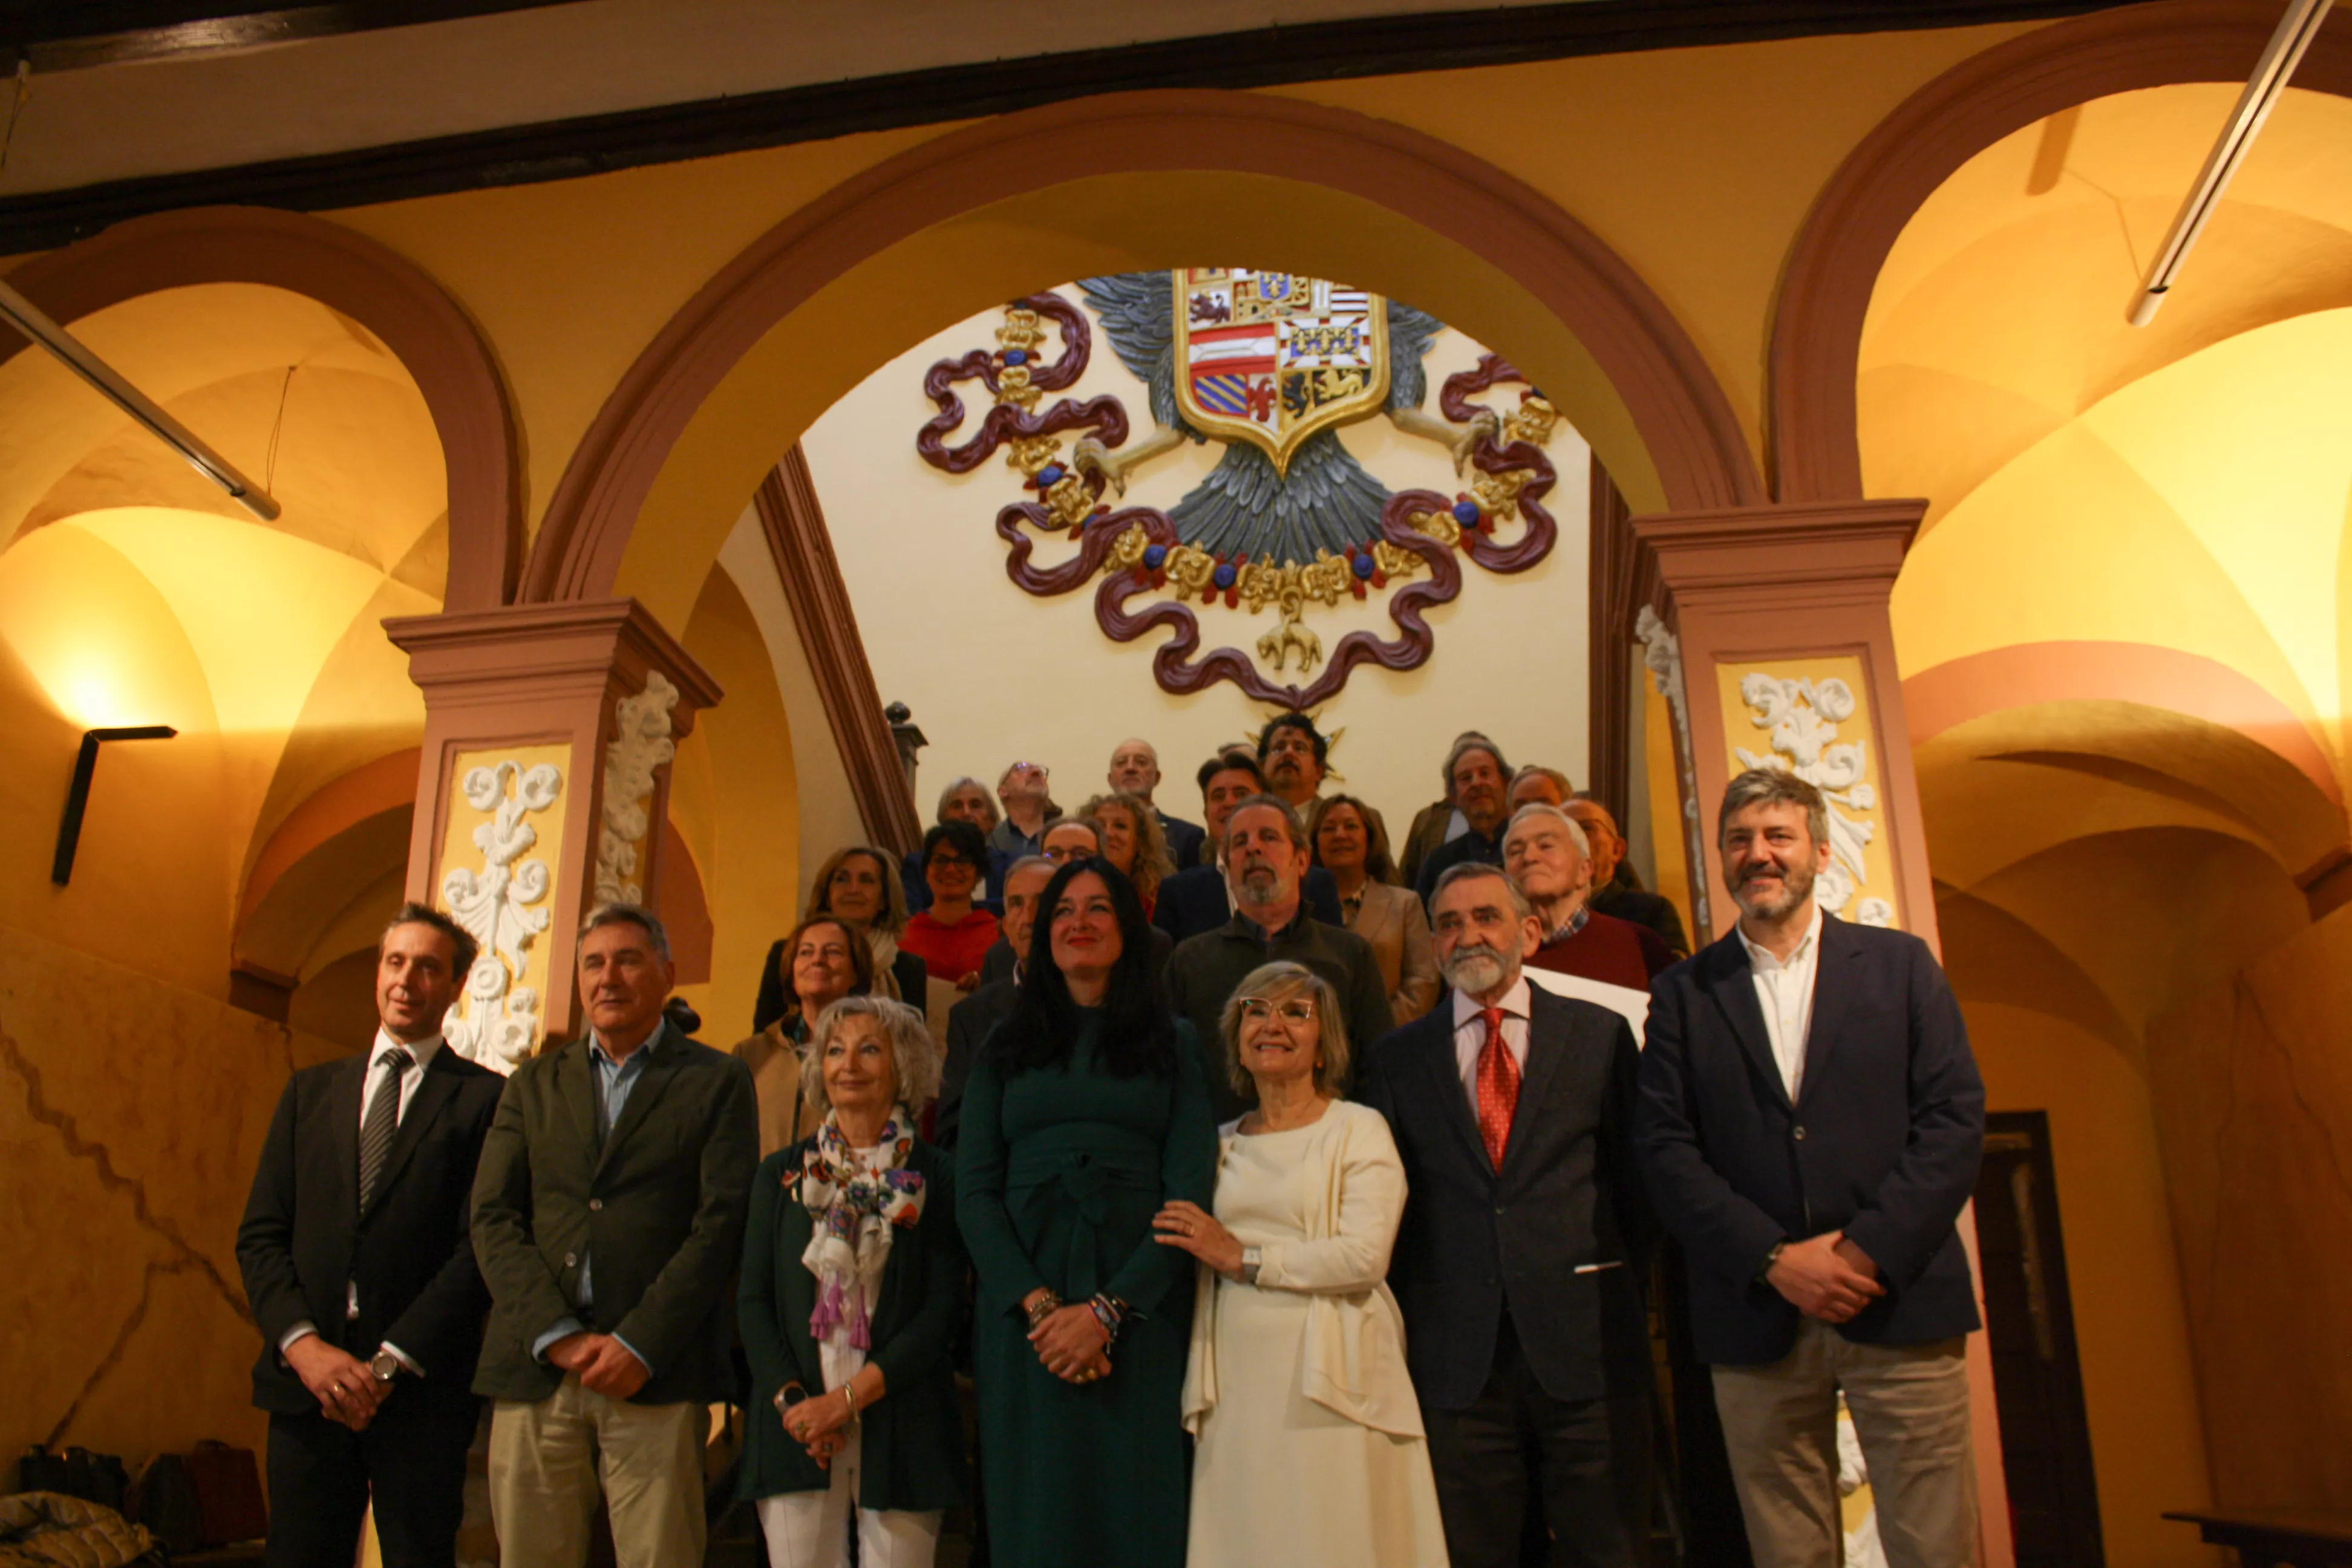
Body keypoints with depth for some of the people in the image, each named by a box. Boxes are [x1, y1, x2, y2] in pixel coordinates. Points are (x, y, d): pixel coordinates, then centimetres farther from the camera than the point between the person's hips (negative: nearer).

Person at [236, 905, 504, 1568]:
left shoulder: (485, 1098, -1)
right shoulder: (311, 1090, 13)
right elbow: (261, 1235, 8)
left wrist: (392, 1361, -13)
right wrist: (303, 1344, -7)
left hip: (422, 1387, -3)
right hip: (305, 1377, 3)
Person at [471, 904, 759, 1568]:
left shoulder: (717, 1081, 6)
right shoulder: (534, 1084, 16)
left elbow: (721, 1222, -3)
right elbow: (493, 1219, 7)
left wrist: (639, 1344, -11)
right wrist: (556, 1336, -7)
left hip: (657, 1376, -3)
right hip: (537, 1369, 3)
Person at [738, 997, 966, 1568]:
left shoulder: (936, 1179, 2)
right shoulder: (782, 1174, 11)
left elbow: (942, 1309, -4)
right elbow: (752, 1299, 7)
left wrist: (850, 1397, -11)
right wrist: (789, 1399, -7)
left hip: (900, 1426, -2)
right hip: (795, 1429, 2)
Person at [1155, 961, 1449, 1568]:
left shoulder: (1358, 1130, 2)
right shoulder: (1222, 1144, 16)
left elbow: (1365, 1256, -12)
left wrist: (1244, 1257, -9)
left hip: (1327, 1380, -4)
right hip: (1237, 1386, 4)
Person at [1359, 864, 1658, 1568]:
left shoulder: (1600, 1034, 5)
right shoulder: (1398, 1058, 8)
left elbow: (1638, 1175, 7)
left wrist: (1619, 1291, 2)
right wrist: (1402, 1319, 3)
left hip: (1587, 1346, 0)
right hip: (1457, 1356, 1)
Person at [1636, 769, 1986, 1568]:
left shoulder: (1900, 964, 8)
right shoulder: (1684, 992, 8)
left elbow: (1956, 1119, 0)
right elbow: (1667, 1150, 1)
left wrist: (1870, 1250, -11)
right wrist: (1774, 1259, -10)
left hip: (1899, 1301, 0)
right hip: (1759, 1318, 0)